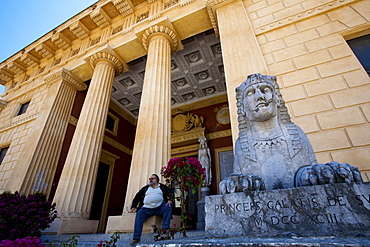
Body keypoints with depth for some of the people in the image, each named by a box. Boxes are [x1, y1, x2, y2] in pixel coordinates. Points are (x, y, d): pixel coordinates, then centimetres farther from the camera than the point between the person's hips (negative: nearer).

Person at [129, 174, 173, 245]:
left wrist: (169, 200, -15)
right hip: (147, 208, 2)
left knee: (168, 207, -29)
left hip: (160, 207, -1)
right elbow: (137, 197, 22)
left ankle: (165, 228, -30)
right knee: (139, 214, -25)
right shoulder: (145, 188, 23)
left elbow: (170, 193, 5)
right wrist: (134, 206, 10)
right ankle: (136, 238, -24)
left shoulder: (162, 187, 16)